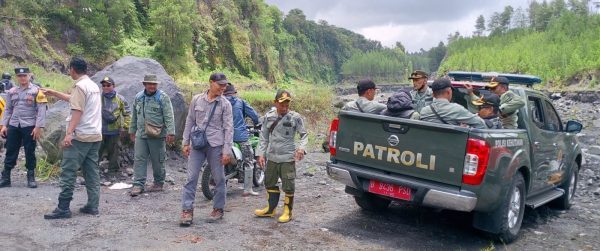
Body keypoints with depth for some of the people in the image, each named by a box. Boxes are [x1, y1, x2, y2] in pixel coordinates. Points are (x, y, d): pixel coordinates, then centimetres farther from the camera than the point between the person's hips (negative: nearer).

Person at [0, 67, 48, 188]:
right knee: (10, 152, 8)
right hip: (13, 126, 4)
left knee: (30, 153, 4)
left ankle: (31, 178, 14)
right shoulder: (12, 91, 12)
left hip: (29, 127, -4)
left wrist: (38, 127, -14)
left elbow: (41, 110, -8)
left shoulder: (36, 91, -3)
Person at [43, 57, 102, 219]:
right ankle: (93, 206, 10)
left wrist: (69, 133, -24)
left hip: (80, 136, -9)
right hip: (95, 135, 9)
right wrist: (54, 93, 36)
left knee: (68, 172, -4)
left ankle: (63, 208, -2)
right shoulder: (94, 85, 17)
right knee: (92, 172, 9)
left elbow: (77, 110, -19)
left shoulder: (79, 86, -11)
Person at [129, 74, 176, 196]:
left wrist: (171, 132, -20)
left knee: (158, 161, 6)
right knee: (139, 159, 1)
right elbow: (134, 116, 20)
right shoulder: (138, 97, 11)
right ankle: (138, 185, 5)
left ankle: (158, 183, 20)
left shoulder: (163, 97, -7)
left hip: (157, 135, -5)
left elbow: (169, 116, -13)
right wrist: (132, 130, 22)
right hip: (141, 135, 5)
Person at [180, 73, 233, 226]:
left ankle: (218, 209, 21)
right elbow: (190, 122, 11)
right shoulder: (196, 100, 5)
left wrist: (227, 151, -9)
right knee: (191, 177, -1)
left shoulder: (225, 104, -2)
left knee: (219, 179, 6)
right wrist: (186, 143, 8)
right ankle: (187, 211, 5)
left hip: (216, 145, -2)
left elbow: (228, 128, -4)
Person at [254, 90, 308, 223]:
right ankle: (270, 209, 32)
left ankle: (287, 212, 17)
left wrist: (301, 148, -19)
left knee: (288, 186, 1)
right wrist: (261, 154, 1)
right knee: (270, 183, 16)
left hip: (288, 158, -4)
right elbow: (264, 137, 6)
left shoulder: (295, 117, -8)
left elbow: (304, 134, -2)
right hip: (271, 157, 5)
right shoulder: (268, 117, 1)